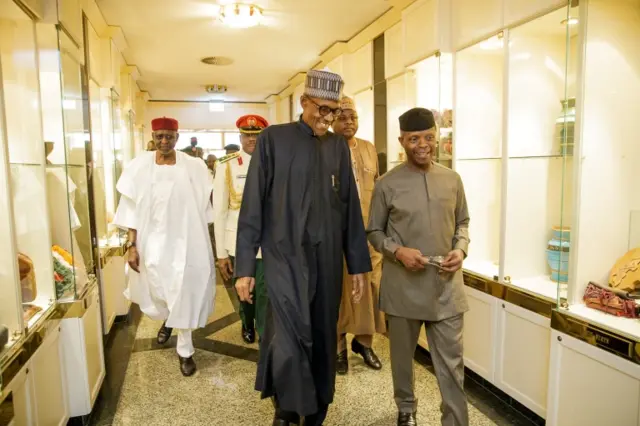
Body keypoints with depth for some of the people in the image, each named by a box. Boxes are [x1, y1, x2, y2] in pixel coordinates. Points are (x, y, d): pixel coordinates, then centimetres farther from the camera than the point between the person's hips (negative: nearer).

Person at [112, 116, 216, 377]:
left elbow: (203, 208, 1)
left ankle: (185, 350, 22)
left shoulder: (193, 167, -6)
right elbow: (132, 209, -1)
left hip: (185, 241, -1)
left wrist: (207, 244, 2)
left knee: (184, 294, 4)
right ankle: (167, 318, 53)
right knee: (156, 292, 17)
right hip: (152, 242, 2)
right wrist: (132, 245, -5)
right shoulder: (140, 166, -4)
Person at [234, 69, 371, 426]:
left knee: (323, 341, 12)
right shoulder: (274, 138, -3)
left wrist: (359, 264, 8)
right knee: (289, 341, -11)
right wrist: (245, 266, -7)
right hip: (285, 259, -3)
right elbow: (253, 206, -4)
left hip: (327, 261, 4)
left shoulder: (339, 145, 8)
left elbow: (351, 208, 10)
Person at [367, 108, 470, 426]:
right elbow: (374, 232, 0)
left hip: (446, 284, 2)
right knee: (402, 354, 17)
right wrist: (398, 251, -18)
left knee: (451, 361, 7)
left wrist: (461, 248, -7)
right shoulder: (387, 185, -6)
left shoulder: (452, 180, 3)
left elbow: (462, 222, 13)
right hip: (403, 285, -1)